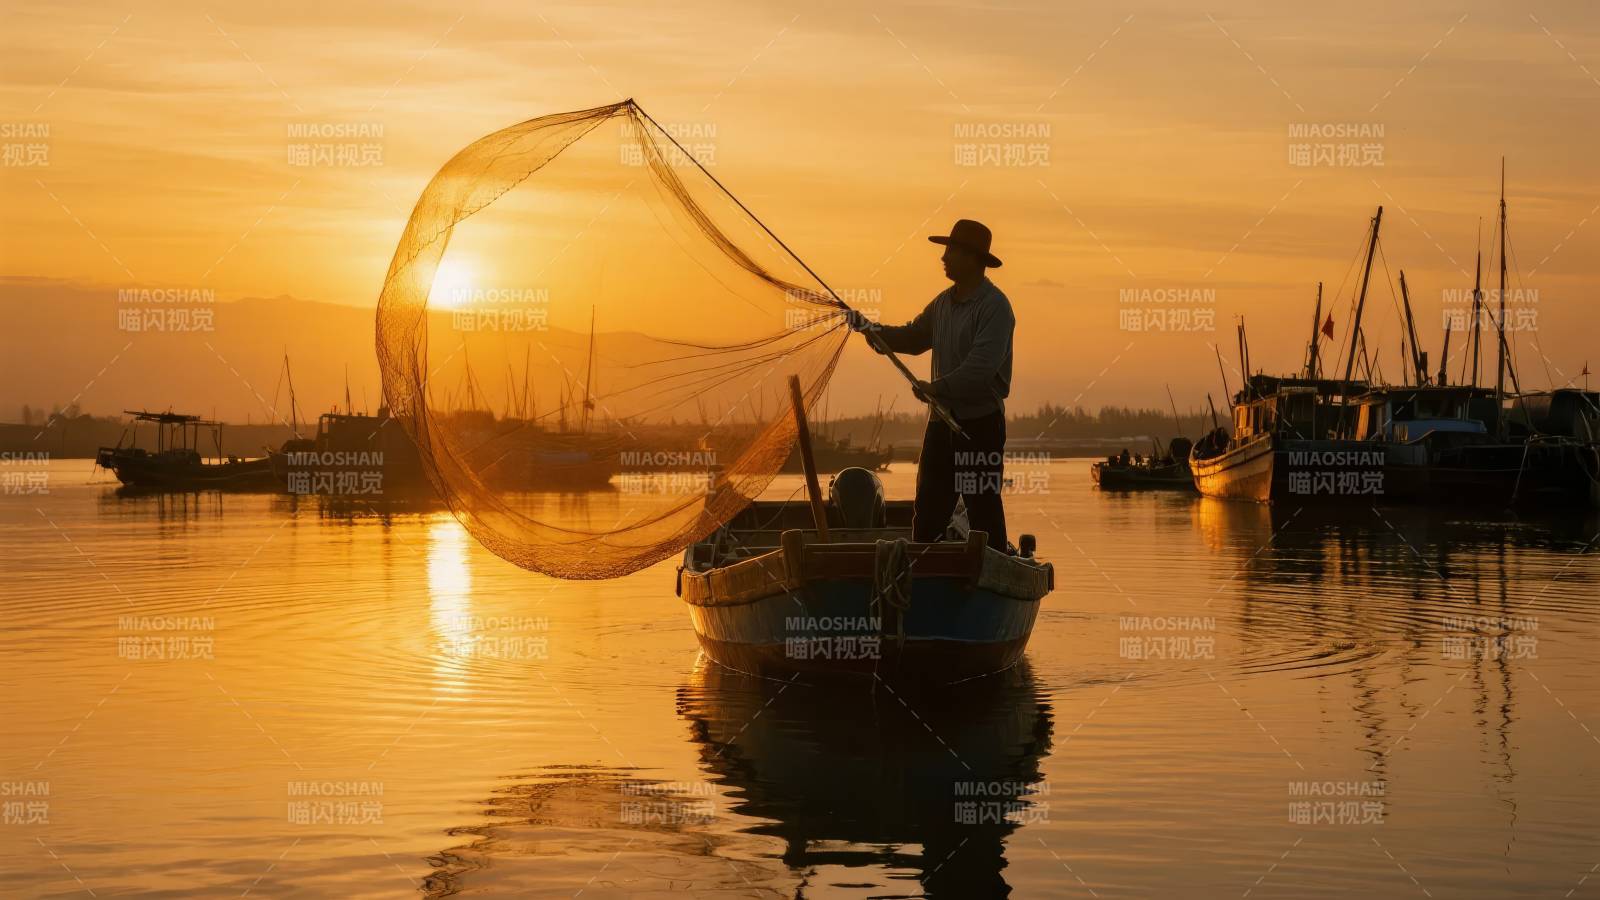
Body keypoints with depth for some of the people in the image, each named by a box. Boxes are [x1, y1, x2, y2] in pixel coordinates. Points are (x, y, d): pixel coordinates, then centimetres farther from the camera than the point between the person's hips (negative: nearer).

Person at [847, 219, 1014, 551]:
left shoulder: (994, 306, -14)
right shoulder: (944, 302, 13)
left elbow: (981, 369, -23)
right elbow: (913, 338, 22)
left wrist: (936, 388, -19)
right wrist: (869, 328, 8)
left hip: (980, 423, -8)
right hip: (943, 420, 8)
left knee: (983, 511, -3)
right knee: (927, 511, 8)